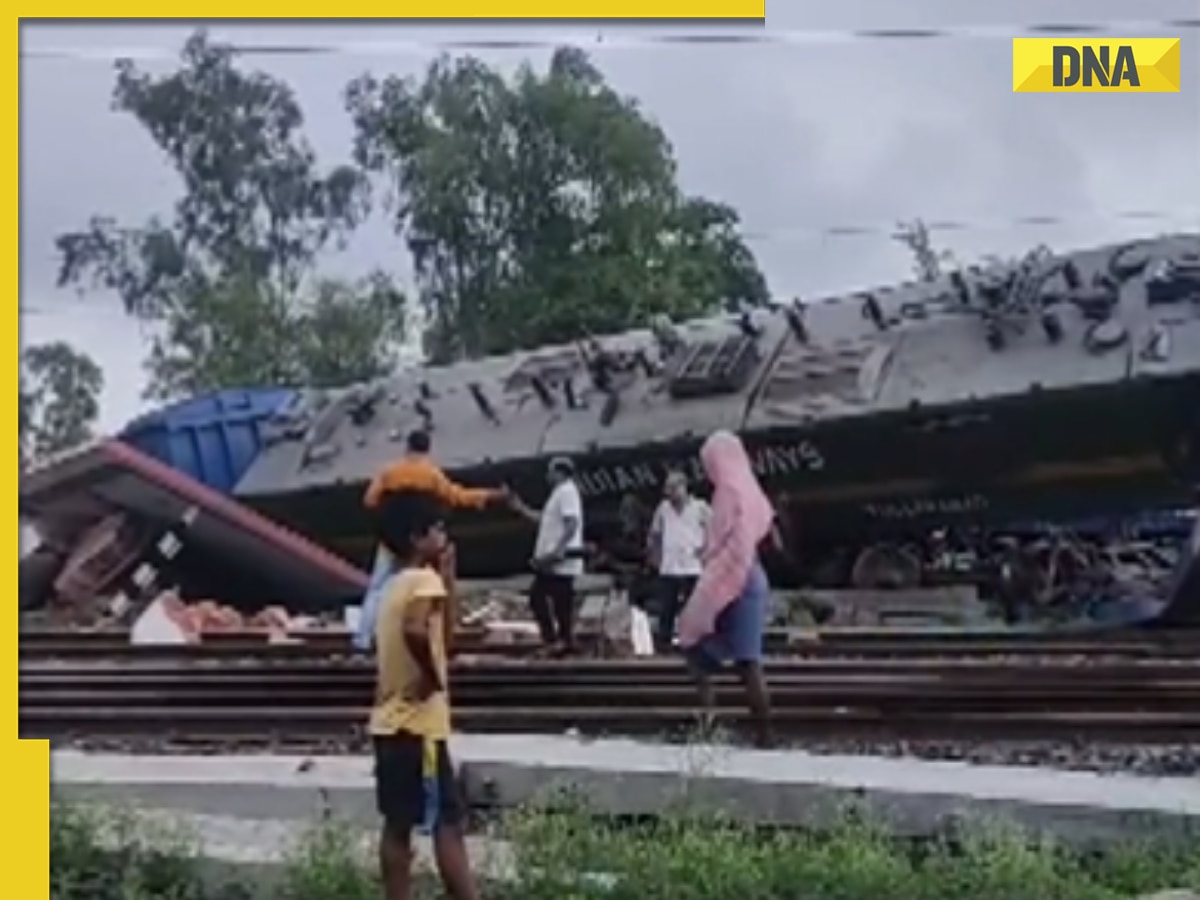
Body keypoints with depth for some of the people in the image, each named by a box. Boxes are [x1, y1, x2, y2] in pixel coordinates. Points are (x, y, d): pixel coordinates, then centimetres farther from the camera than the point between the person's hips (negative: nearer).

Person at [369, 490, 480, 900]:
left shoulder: (394, 584, 15)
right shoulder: (426, 579, -14)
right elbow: (415, 630, -34)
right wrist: (433, 676, -20)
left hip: (390, 720, 9)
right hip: (418, 722, -9)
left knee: (398, 824, 11)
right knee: (448, 824, -6)